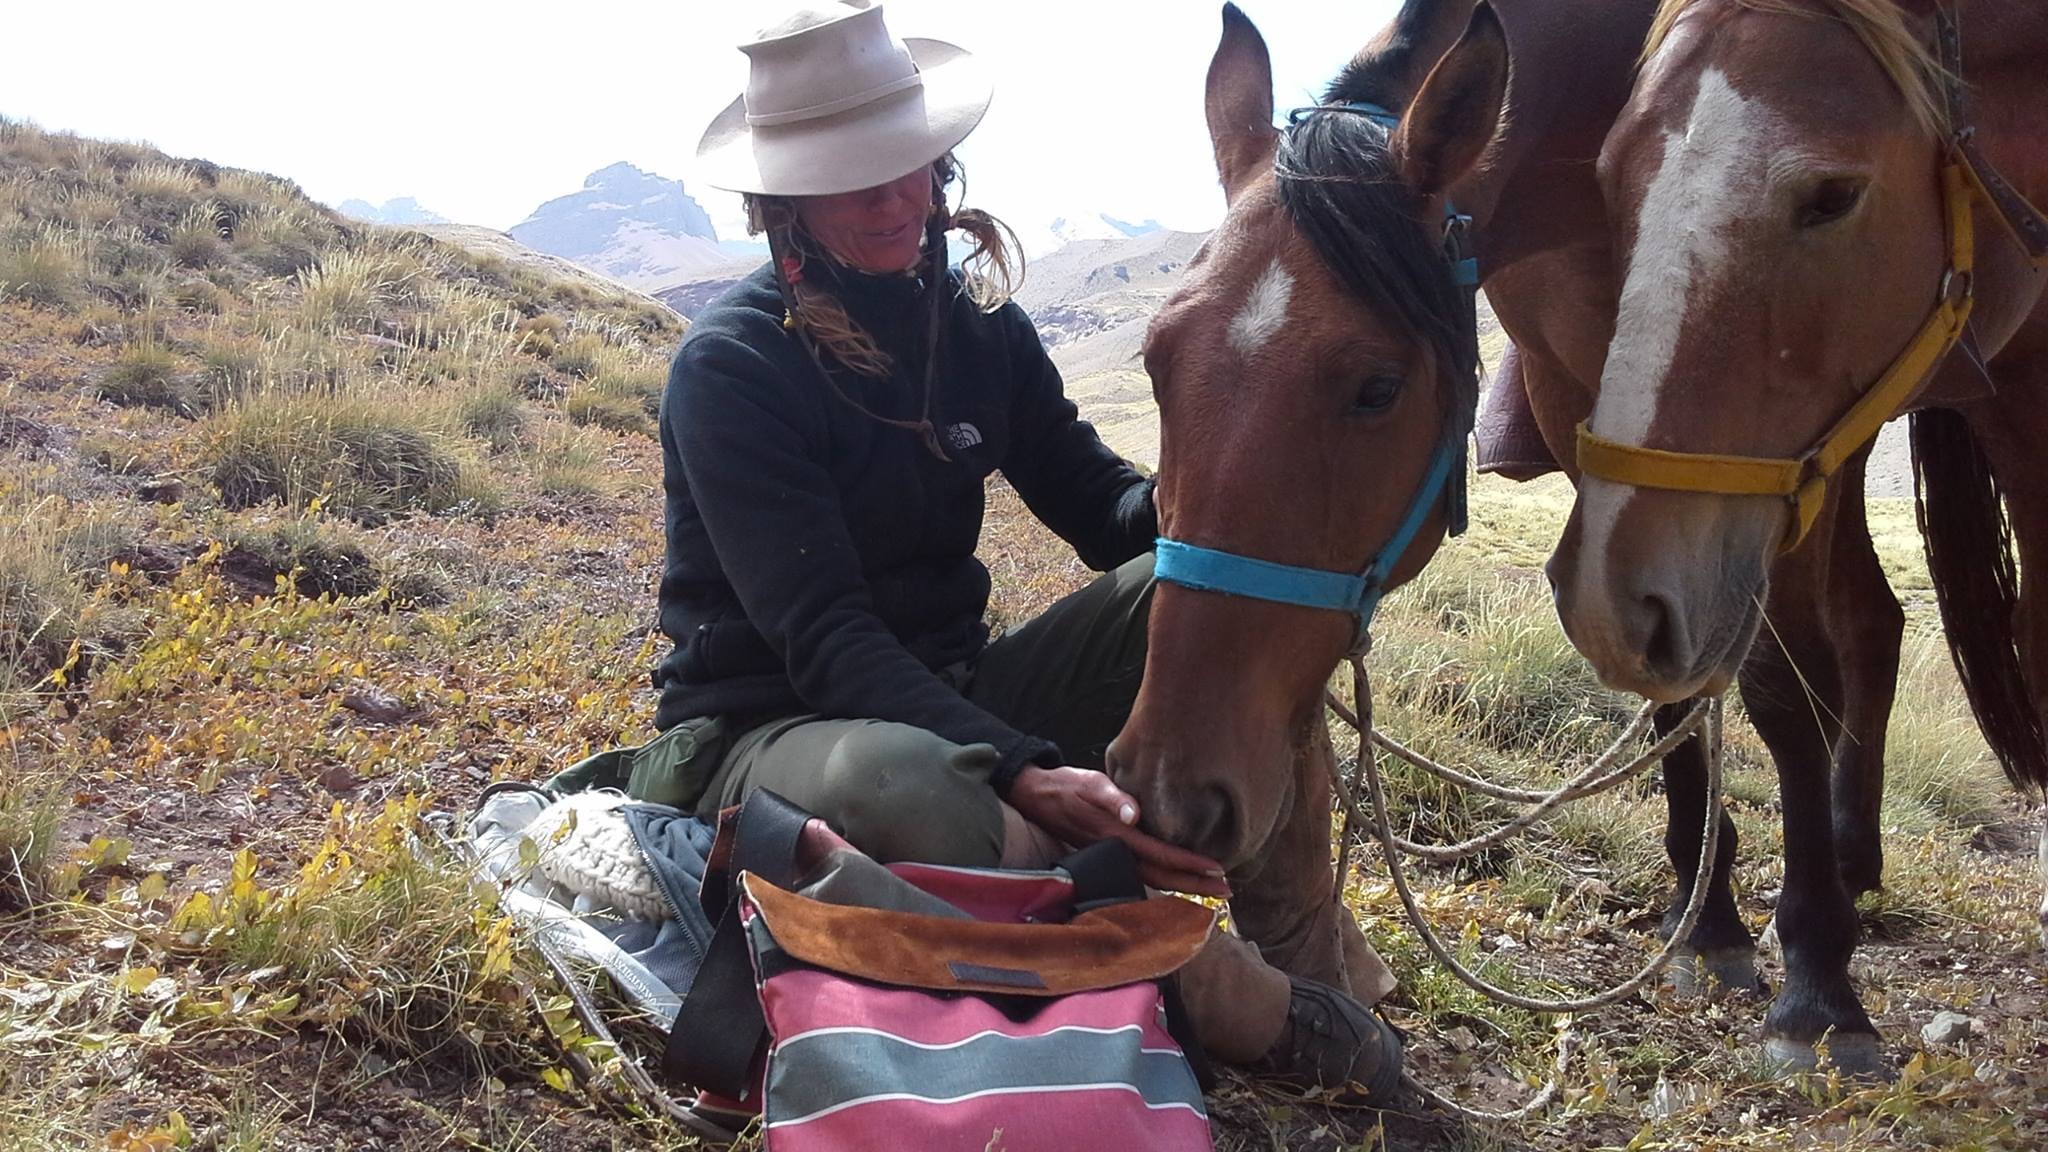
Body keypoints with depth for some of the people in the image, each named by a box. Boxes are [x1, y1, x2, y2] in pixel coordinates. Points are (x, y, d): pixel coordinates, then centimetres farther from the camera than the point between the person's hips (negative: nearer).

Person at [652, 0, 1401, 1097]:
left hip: (952, 689, 6)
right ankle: (1232, 996, -24)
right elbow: (822, 638, -25)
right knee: (887, 780, -43)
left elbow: (1105, 511, 4)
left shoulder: (977, 323, 3)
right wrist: (1021, 773, -39)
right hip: (766, 727, -6)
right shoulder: (731, 364, -17)